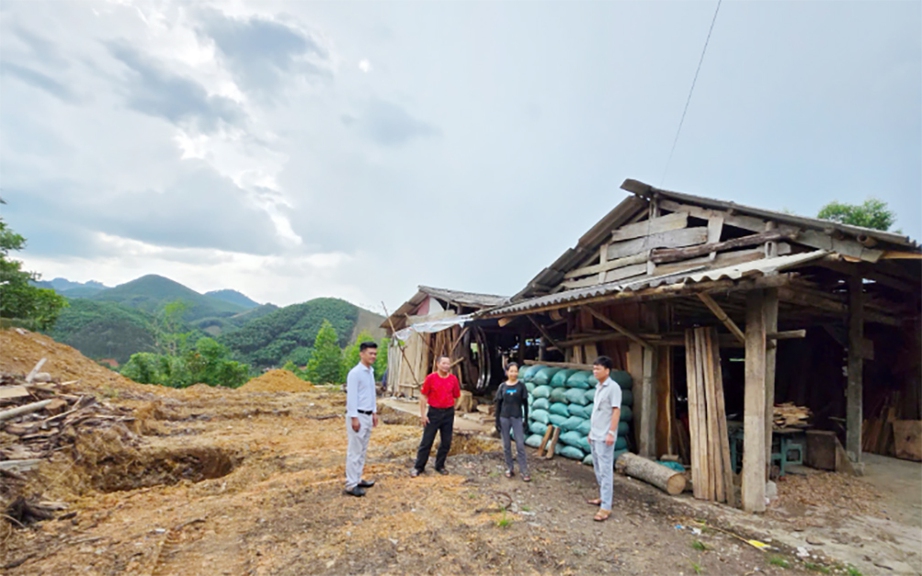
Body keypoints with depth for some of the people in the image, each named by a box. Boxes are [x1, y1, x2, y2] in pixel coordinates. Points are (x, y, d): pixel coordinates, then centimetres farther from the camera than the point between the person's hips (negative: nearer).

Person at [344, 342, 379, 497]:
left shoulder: (371, 372, 11)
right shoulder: (355, 373, -16)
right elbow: (351, 397, -18)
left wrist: (374, 412, 17)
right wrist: (354, 418, -20)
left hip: (367, 415, 9)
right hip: (358, 416, -9)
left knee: (362, 450, 15)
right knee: (354, 451, -2)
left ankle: (357, 479, 25)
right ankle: (351, 485, 5)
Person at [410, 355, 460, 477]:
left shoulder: (453, 379, -1)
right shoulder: (430, 378, -8)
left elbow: (456, 396, 9)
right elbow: (423, 396, -4)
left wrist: (450, 407, 4)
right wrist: (422, 414, -7)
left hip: (448, 413, 3)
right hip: (433, 412, -3)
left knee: (446, 442, 9)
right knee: (426, 441, 3)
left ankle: (440, 465, 26)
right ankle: (418, 467, 15)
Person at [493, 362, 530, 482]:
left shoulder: (521, 386, -2)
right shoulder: (502, 386, 1)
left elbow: (525, 404, 1)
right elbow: (498, 404, 4)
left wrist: (526, 420, -2)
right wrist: (497, 420, 0)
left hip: (517, 419, -1)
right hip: (504, 418, 1)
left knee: (520, 445, -3)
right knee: (506, 445, 9)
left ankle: (524, 472, 2)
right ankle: (509, 468, 23)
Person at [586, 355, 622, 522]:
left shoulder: (613, 387, -13)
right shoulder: (598, 388, 14)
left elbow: (616, 411, -17)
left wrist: (611, 432, -21)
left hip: (605, 436, -9)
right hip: (595, 436, 9)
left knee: (605, 470, -7)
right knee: (598, 469, 16)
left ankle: (606, 507, -3)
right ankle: (603, 497, 29)